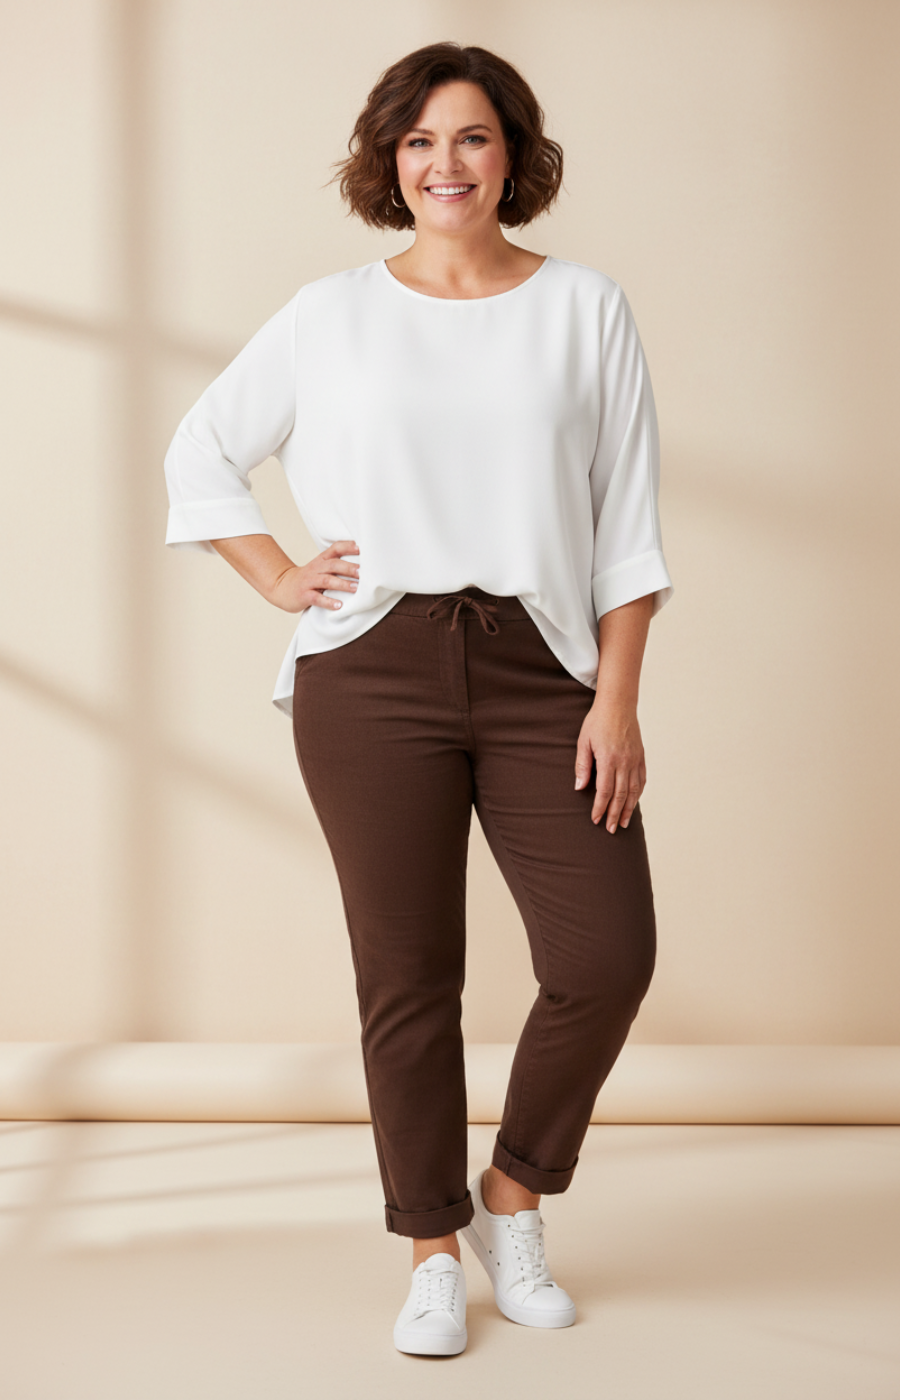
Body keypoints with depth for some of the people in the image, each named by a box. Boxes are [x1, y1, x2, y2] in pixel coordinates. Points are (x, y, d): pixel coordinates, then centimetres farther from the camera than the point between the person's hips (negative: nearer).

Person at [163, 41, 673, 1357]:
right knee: (408, 977, 2)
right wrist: (280, 580, 6)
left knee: (609, 955, -8)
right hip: (375, 671, 0)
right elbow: (200, 452, 18)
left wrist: (618, 698, -3)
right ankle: (435, 1254, 19)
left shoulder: (587, 309, 8)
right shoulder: (333, 315, 8)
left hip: (541, 668, 1)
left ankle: (514, 1197, 18)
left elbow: (628, 524, 5)